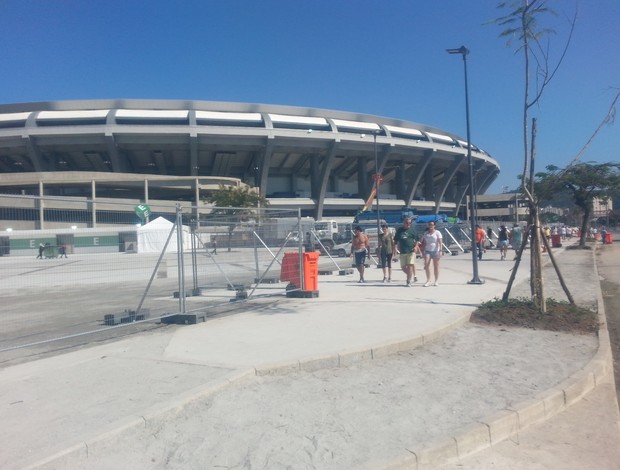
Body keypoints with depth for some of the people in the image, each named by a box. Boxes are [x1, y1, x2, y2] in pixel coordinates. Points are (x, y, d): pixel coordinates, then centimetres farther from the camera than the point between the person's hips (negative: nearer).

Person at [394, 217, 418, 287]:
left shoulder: (412, 229, 4)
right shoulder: (399, 230, 8)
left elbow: (416, 239, 6)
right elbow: (396, 240, 12)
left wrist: (416, 246, -8)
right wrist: (396, 248, 1)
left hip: (411, 250, -3)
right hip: (402, 251, 3)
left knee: (410, 265, -9)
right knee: (403, 267, 5)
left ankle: (408, 281, 1)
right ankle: (412, 276, 29)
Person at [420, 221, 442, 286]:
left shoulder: (437, 233, 0)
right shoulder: (425, 233, 13)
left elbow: (440, 242, -8)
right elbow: (424, 243, 15)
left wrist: (440, 250, -18)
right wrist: (423, 251, 8)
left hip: (435, 251, -3)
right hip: (427, 251, 3)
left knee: (436, 266, 4)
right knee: (426, 265, -11)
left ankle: (436, 281, 15)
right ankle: (428, 280, -4)